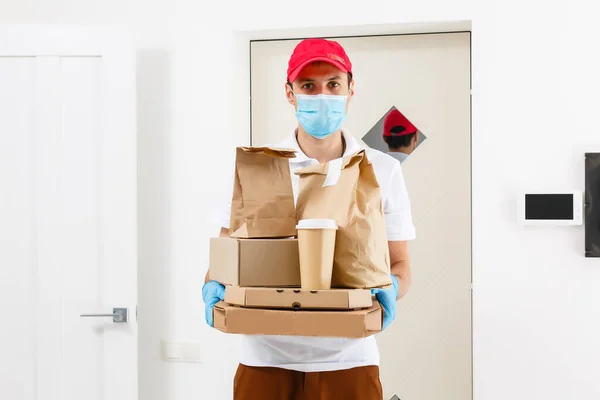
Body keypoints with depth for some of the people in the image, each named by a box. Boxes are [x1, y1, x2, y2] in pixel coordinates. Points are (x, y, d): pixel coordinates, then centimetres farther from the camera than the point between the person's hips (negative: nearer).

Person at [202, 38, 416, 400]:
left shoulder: (382, 170, 4)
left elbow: (400, 264, 7)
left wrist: (390, 290, -15)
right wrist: (214, 287, -15)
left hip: (348, 360, 0)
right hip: (267, 359, 0)